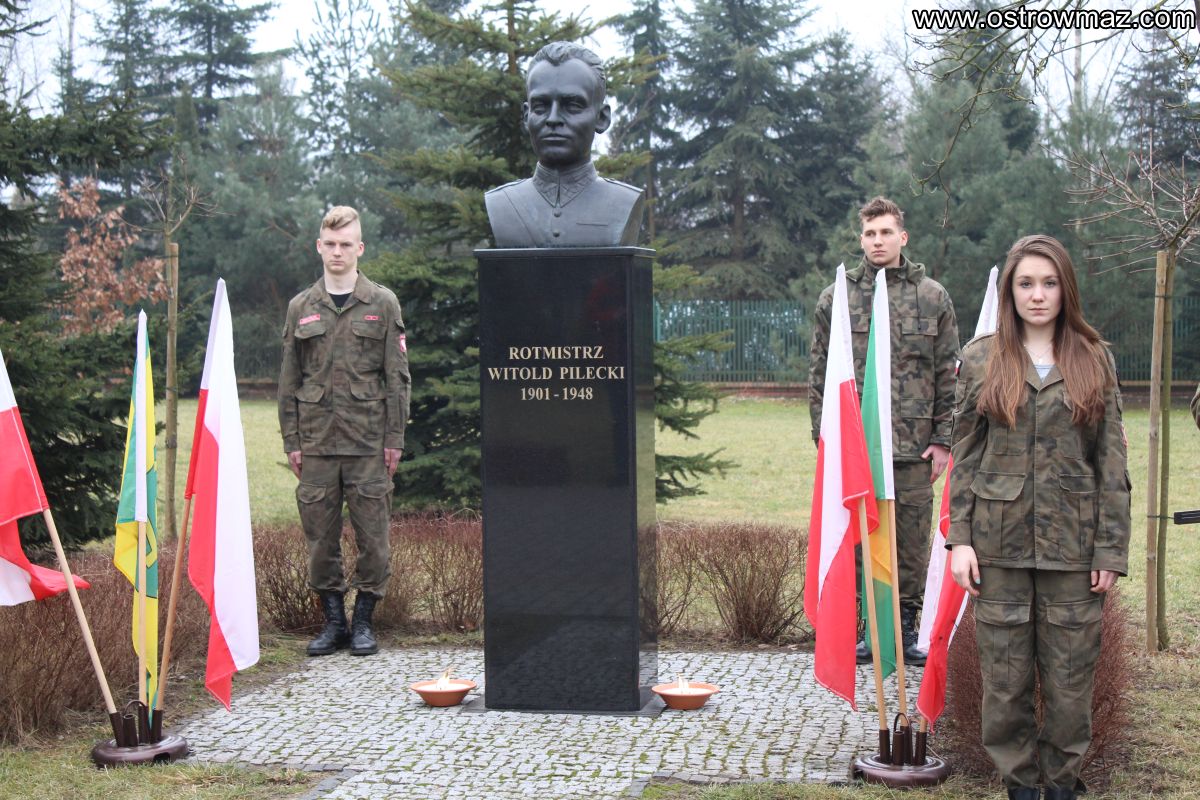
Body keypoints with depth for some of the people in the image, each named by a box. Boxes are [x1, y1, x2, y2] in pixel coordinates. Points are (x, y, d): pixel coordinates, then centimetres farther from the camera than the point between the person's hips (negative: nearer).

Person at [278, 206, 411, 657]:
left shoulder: (383, 304, 5)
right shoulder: (300, 308, 11)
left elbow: (397, 375, 3)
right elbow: (288, 379, 12)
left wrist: (394, 438, -3)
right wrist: (291, 440, 6)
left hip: (368, 440, -2)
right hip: (316, 441, 2)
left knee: (372, 535, 0)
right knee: (320, 536, 5)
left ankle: (363, 621, 12)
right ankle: (333, 621, 15)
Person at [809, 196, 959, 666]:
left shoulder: (933, 297, 7)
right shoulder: (835, 298, 7)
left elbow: (949, 376, 6)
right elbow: (818, 375, 8)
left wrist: (943, 440, 1)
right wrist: (824, 436, 1)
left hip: (914, 447, 0)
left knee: (912, 542, 5)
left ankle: (906, 629, 17)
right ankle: (863, 629, 16)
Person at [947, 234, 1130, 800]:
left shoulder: (1095, 361, 5)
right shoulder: (980, 359, 4)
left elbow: (1112, 463, 4)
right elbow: (964, 455, 5)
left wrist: (1111, 549, -1)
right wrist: (960, 538, -3)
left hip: (1073, 544, 0)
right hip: (999, 541, 0)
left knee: (1071, 674, 5)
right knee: (1005, 674, 5)